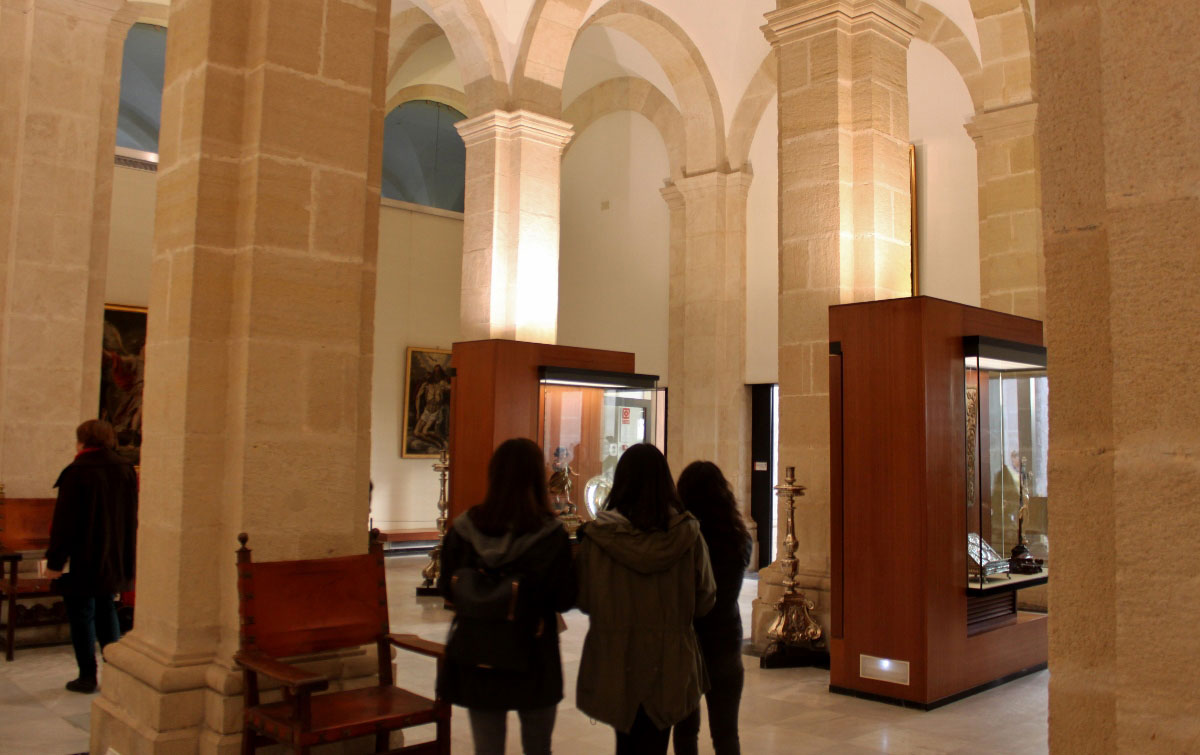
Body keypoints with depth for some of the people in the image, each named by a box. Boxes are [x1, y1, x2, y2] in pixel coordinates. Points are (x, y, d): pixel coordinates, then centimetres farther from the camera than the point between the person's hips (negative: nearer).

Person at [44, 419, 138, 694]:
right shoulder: (126, 470, 3)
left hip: (83, 560, -6)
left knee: (81, 614, 5)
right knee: (106, 610, 17)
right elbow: (131, 518, 9)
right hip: (115, 559, 6)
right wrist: (125, 555, 18)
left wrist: (54, 561, -10)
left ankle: (87, 676, 10)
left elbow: (64, 521, -15)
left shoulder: (77, 472, -15)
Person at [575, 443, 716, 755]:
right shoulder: (687, 533, -10)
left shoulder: (597, 536, -13)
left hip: (615, 663, 0)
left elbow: (584, 601, -4)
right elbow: (705, 600, -2)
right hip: (669, 666, 0)